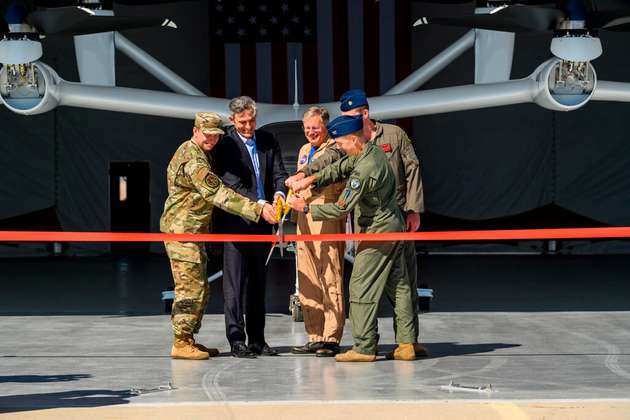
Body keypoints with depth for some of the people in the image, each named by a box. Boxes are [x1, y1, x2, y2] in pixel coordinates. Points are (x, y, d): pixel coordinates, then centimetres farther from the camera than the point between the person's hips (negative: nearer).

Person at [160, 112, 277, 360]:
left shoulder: (197, 154, 16)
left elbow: (212, 192, 28)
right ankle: (181, 343, -5)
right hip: (182, 230, -11)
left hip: (192, 232, 11)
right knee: (191, 287, -9)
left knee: (200, 289, 13)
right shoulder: (193, 159, -19)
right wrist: (258, 209, -29)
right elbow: (219, 194, -26)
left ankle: (188, 339, 19)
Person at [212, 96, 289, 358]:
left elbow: (279, 173, 8)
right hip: (236, 221, -5)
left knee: (258, 281, 9)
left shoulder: (268, 141, 11)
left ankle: (257, 339, 14)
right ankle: (236, 340, -5)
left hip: (262, 221, 6)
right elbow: (232, 184, -14)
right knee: (235, 280, -7)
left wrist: (280, 192, -15)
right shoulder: (225, 145, -7)